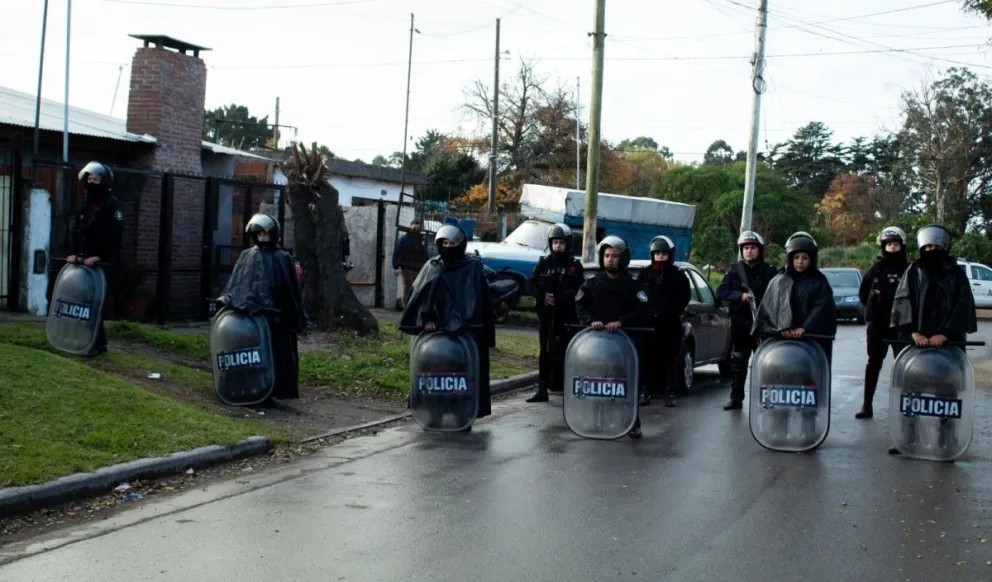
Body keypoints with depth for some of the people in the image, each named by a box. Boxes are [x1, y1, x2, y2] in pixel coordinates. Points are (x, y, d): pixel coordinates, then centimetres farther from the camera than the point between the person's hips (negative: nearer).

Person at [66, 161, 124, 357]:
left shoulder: (112, 204, -7)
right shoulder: (86, 203, 17)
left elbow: (114, 236, -16)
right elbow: (77, 230, 15)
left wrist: (99, 257, -23)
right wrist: (74, 252, 0)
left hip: (104, 263, -8)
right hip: (85, 260, 8)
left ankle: (96, 343, -9)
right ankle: (99, 340, 14)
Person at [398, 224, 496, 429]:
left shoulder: (473, 267, 1)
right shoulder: (432, 267, 10)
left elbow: (478, 300, -6)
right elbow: (420, 295, 5)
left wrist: (460, 321, -16)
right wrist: (426, 319, -9)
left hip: (465, 331, -3)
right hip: (436, 328, 3)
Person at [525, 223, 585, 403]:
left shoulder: (575, 265, 4)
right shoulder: (544, 263, 12)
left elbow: (577, 290, -4)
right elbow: (531, 284, 10)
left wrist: (558, 299, -19)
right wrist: (542, 296, -9)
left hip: (566, 315, -3)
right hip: (546, 314, 3)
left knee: (565, 352, -8)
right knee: (545, 352, 5)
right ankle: (542, 390, 8)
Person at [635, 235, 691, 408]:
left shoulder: (678, 275, 6)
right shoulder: (645, 273, 11)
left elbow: (684, 297, 4)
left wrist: (674, 312, -7)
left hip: (670, 323, -1)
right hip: (648, 321, 1)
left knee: (669, 360, -1)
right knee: (647, 359, -1)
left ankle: (670, 393, 2)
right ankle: (644, 392, 2)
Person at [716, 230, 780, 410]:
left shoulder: (770, 271, 3)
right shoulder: (734, 270, 9)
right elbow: (721, 292, 0)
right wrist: (741, 296, -15)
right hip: (740, 324, 2)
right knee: (738, 363, 6)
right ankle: (736, 398, 12)